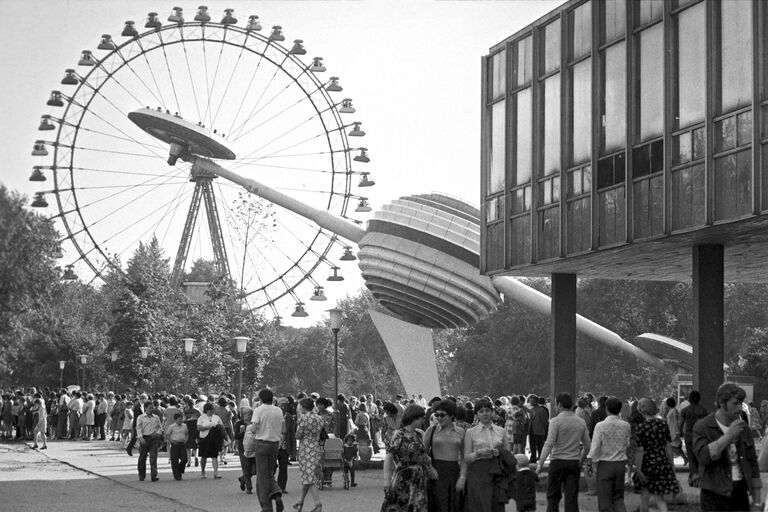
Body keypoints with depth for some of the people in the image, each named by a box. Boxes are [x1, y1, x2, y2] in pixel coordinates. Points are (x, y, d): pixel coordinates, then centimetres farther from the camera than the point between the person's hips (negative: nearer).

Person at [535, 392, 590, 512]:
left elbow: (549, 444, -16)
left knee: (553, 496, 5)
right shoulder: (581, 422, 8)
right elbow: (587, 447, 13)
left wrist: (540, 463, -16)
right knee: (572, 498, 3)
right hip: (574, 463, 4)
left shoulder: (556, 421, -8)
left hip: (558, 461, -4)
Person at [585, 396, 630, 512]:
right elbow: (627, 446, 10)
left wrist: (589, 464, -3)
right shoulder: (626, 426, 0)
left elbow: (595, 447, -10)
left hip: (605, 464, -4)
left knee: (605, 499, 3)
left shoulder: (600, 426, -11)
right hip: (621, 464, 4)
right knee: (618, 498, 14)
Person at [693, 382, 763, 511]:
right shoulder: (702, 427, -5)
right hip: (715, 493, -4)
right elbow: (703, 456, -21)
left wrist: (757, 500, 11)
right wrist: (728, 436, -24)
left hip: (740, 492, 5)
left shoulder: (743, 427, 9)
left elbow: (752, 463, 14)